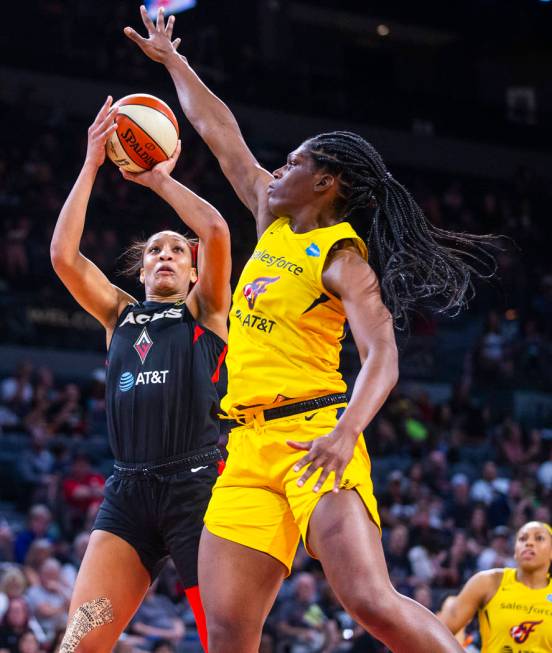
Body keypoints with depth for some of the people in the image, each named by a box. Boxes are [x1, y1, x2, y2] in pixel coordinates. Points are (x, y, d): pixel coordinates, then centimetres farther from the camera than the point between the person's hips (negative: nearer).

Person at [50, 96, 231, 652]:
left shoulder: (204, 311, 11)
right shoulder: (119, 314, 20)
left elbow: (215, 232, -5)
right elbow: (63, 255, 6)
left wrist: (160, 180, 8)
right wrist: (91, 165, 4)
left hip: (196, 482, -3)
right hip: (128, 490, 3)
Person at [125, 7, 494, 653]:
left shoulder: (343, 257, -4)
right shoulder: (274, 223, 17)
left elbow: (382, 358, -16)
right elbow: (220, 133, 27)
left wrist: (346, 432, -33)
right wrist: (171, 59, 34)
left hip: (311, 434, -7)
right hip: (248, 447, 7)